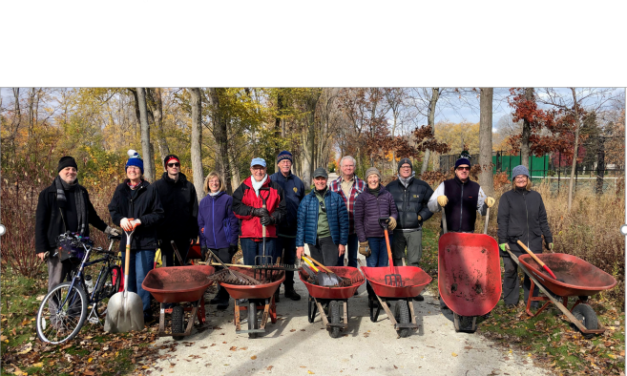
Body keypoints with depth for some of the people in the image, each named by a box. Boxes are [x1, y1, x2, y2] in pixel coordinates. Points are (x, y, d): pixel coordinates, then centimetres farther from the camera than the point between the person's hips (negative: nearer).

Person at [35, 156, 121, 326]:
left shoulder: (82, 192, 12)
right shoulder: (48, 194, -1)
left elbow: (91, 215, 21)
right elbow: (40, 222, -2)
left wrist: (106, 228, 11)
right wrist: (41, 248, -8)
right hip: (57, 246, -4)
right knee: (56, 282, 2)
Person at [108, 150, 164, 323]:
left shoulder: (150, 189, -2)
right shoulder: (120, 189, 11)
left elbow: (158, 214, -3)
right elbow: (112, 210, 11)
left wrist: (140, 221, -15)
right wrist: (121, 219, -11)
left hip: (145, 241, -5)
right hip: (126, 240, 5)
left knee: (142, 279, -7)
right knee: (129, 278, 12)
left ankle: (144, 312, 3)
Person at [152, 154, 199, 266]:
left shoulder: (188, 186, 10)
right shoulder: (157, 186, 4)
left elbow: (194, 212, 10)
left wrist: (194, 233, 5)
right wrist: (156, 233, -7)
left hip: (184, 236, 2)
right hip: (166, 236, -2)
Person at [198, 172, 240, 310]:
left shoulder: (227, 199, -2)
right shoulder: (203, 202, 9)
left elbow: (234, 221, -4)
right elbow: (201, 224, 12)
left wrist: (233, 242, -9)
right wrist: (203, 244, 6)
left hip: (225, 243, -4)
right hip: (210, 244, 4)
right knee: (217, 271, 11)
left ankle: (223, 299, 7)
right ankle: (220, 295, 24)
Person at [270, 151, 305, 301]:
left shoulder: (298, 182, 10)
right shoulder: (271, 180, 1)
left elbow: (303, 205, 15)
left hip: (292, 227, 3)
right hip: (276, 227, -3)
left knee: (290, 259, 12)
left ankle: (289, 288, 23)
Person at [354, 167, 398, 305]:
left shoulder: (387, 195, 9)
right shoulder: (362, 198, 2)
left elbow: (394, 211, 18)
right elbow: (358, 221, 0)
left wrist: (392, 219, -7)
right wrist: (362, 241, -5)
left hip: (386, 237, 2)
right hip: (370, 237, -2)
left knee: (384, 267, 8)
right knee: (371, 267, -1)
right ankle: (372, 296, 13)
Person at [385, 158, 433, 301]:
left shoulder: (422, 186, 5)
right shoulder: (390, 187, 6)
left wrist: (421, 216, 0)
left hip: (415, 230, 0)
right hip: (396, 231, 0)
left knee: (414, 261, 5)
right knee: (396, 259, 5)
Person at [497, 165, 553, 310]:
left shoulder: (536, 196, 13)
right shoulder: (507, 197, 3)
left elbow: (543, 220, 16)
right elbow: (502, 220, -2)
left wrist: (548, 239, 13)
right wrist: (503, 240, -10)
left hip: (533, 242, 2)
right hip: (513, 242, -2)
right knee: (511, 271, 3)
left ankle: (532, 302, 19)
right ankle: (510, 301, 18)